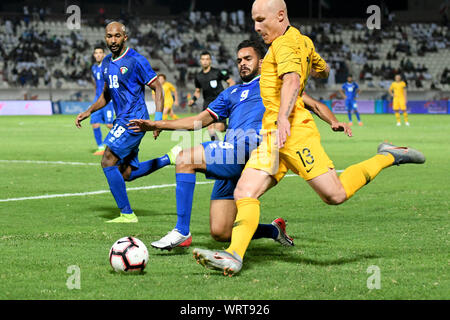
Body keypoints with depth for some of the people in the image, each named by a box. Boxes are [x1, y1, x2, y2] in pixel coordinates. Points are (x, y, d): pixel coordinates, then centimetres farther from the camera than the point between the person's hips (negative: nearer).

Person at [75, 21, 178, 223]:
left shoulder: (136, 61, -11)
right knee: (127, 173, 10)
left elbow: (157, 88, -10)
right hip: (122, 120, 9)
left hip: (134, 119, -9)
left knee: (108, 162, -15)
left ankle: (127, 214, -9)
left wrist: (158, 120, -19)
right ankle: (170, 158, 24)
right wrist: (88, 112, 13)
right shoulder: (106, 63, 13)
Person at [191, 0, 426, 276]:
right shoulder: (302, 41, 23)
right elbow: (323, 71, 41)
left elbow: (292, 80, -24)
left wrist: (283, 118, -38)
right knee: (245, 194, -7)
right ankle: (234, 255, -20)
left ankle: (387, 157, 5)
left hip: (293, 130, -10)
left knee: (335, 194, -14)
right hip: (272, 136, 10)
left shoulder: (284, 43, -6)